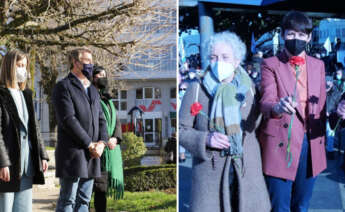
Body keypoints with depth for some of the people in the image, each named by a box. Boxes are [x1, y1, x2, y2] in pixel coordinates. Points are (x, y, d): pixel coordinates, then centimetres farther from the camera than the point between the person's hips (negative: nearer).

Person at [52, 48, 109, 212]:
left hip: (91, 155, 7)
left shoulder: (93, 90, 21)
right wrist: (90, 144, -13)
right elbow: (68, 120, -14)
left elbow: (101, 119, 16)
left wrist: (101, 143, -3)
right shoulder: (63, 87, -4)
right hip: (72, 152, -7)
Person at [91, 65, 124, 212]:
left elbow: (117, 122, 14)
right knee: (99, 187, -9)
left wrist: (115, 138, -5)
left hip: (111, 150, 7)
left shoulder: (108, 100, 21)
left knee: (103, 188, 8)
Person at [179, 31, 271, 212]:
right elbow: (181, 130, -1)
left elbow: (260, 124, 16)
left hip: (247, 172, 2)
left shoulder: (249, 88, 5)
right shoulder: (196, 90, -1)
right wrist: (205, 139, -16)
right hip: (209, 174, -2)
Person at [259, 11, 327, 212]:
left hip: (311, 144, 4)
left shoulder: (318, 65, 11)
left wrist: (321, 140, 4)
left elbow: (321, 105, 15)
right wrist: (277, 108, -39)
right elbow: (266, 101, -18)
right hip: (281, 144, -4)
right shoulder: (271, 65, -3)